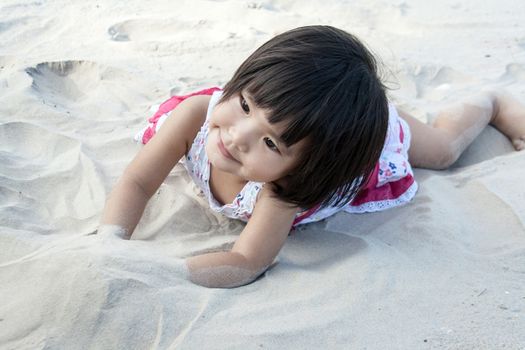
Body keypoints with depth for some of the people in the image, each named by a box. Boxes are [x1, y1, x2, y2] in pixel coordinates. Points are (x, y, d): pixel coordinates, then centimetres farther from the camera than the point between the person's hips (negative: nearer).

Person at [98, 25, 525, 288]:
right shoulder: (196, 114, -41)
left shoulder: (285, 187, -51)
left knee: (443, 146, 29)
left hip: (362, 136, -1)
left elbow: (247, 262, -49)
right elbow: (136, 183, -31)